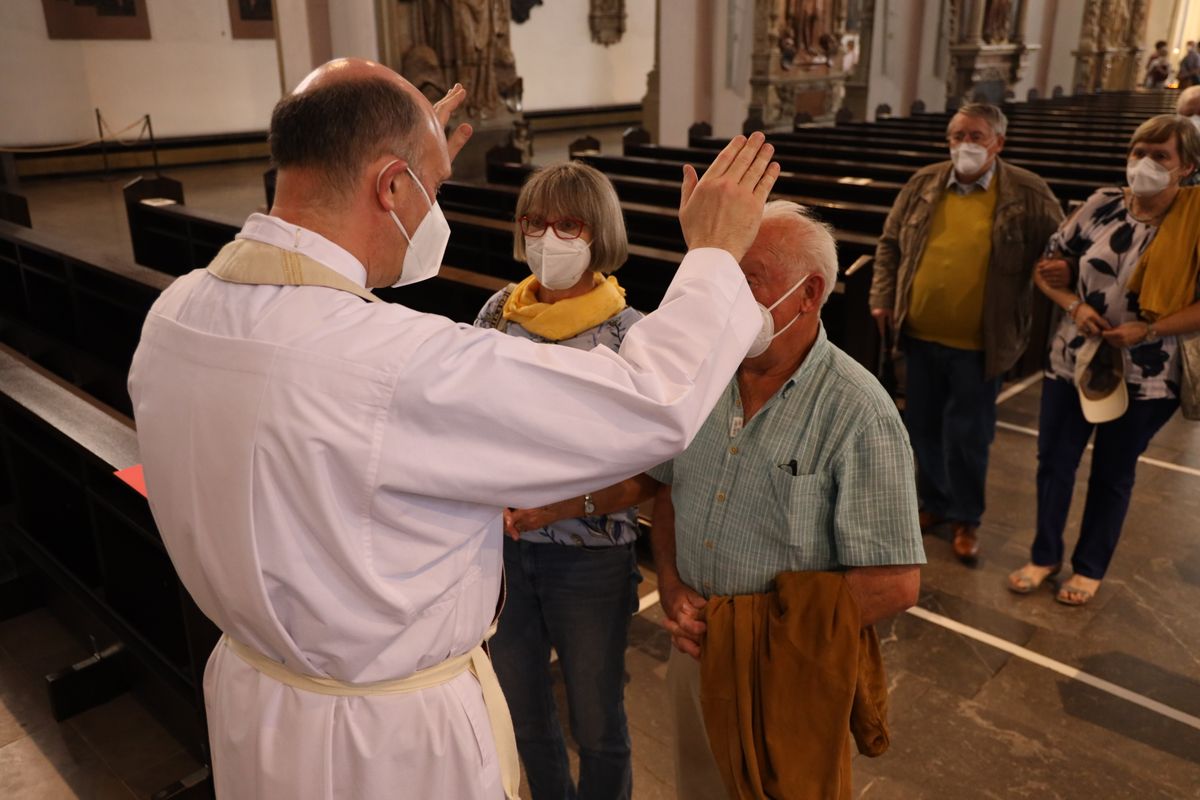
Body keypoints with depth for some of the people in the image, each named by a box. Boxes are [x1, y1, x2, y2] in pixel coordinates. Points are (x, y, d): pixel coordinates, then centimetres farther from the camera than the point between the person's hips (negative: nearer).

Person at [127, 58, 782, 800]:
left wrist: (417, 160, 19)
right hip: (389, 740, -7)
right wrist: (715, 255, -10)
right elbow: (655, 405, -27)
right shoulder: (400, 365, -35)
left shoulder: (176, 315, -11)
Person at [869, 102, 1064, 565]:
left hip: (979, 344, -3)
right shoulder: (923, 183, 3)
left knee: (967, 436, 6)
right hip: (920, 336, 4)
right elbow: (890, 244, 9)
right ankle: (934, 503, 36)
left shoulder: (1029, 194, -6)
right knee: (923, 428, 15)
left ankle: (966, 519, 26)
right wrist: (882, 298, 2)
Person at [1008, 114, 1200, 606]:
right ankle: (1045, 555, 31)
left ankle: (1090, 567, 33)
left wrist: (1147, 331, -22)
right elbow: (1048, 269, 3)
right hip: (1072, 360, 3)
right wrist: (1075, 306, -13)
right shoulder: (1102, 205, -3)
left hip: (1143, 376, -2)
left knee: (1112, 475, 14)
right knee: (1054, 462, 12)